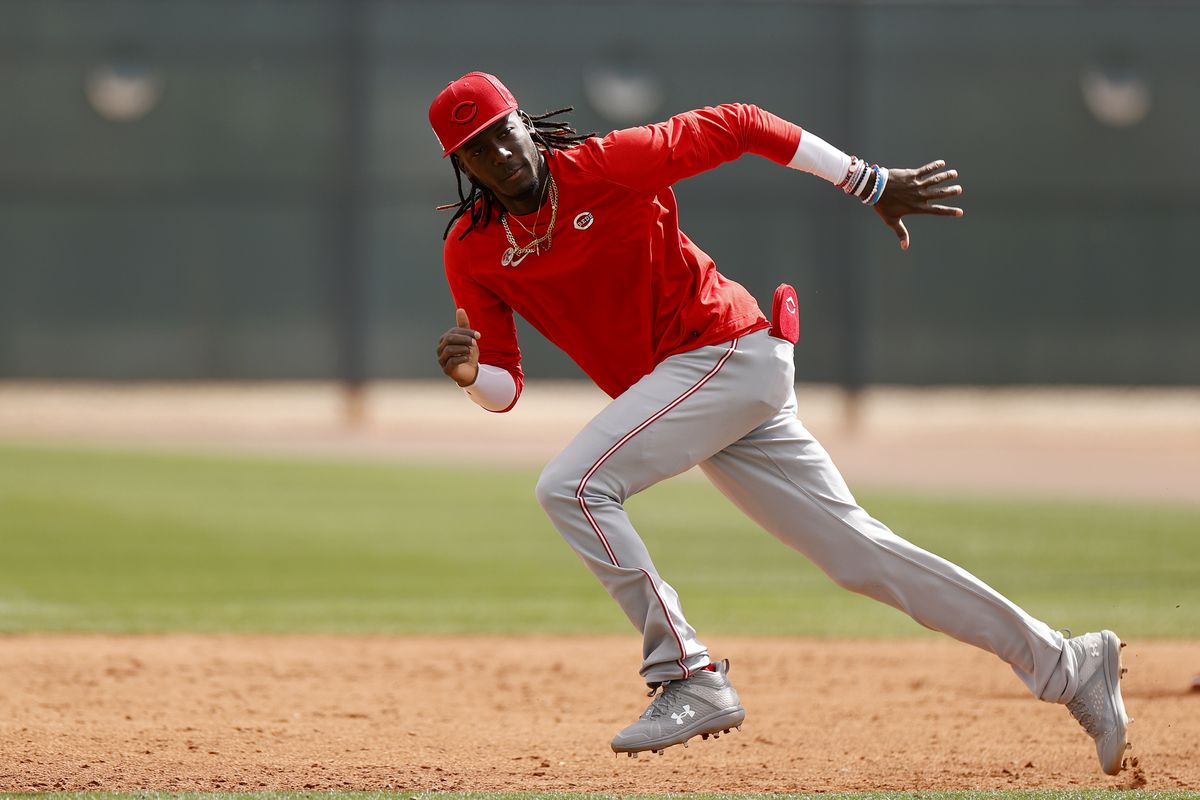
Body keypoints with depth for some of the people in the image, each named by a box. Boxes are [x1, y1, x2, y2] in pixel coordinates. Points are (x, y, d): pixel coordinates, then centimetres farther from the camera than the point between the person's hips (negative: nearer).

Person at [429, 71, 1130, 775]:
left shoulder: (605, 165, -14)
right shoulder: (472, 252, 3)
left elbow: (737, 126, -9)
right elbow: (506, 389, 4)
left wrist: (873, 184, -9)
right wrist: (468, 373, -21)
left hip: (728, 347, -6)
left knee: (571, 485, -21)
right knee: (859, 552, 5)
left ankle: (690, 680, -15)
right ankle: (1065, 664, 9)